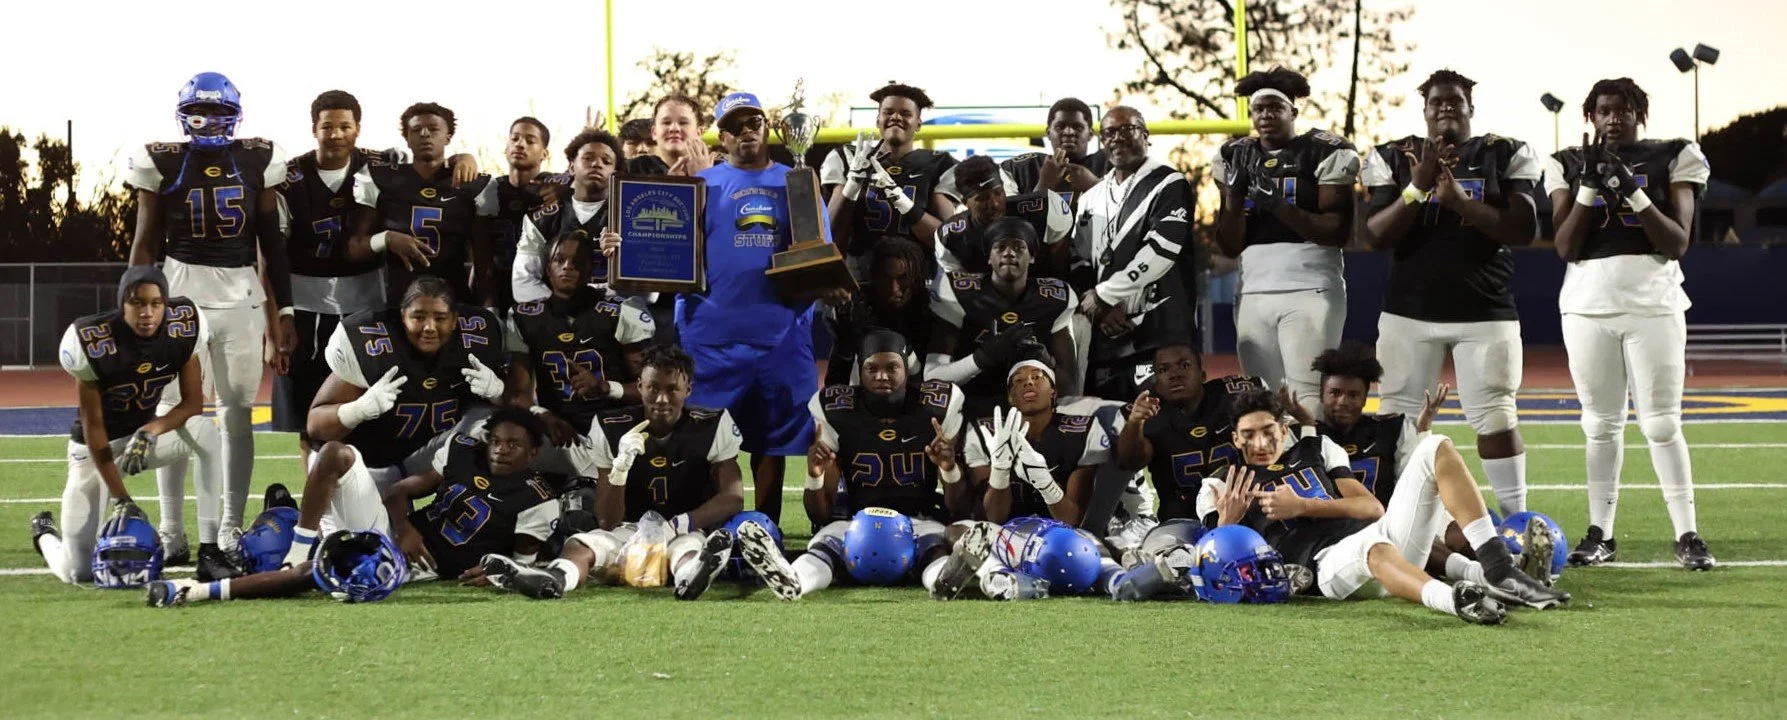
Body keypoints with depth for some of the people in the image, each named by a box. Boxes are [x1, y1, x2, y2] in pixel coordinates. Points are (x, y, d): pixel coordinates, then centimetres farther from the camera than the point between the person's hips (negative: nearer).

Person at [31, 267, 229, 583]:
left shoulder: (184, 328, -17)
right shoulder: (93, 343, -26)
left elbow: (193, 403, -9)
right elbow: (92, 425, -18)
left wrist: (149, 432, -29)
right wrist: (120, 497, -20)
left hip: (145, 435, 3)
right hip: (96, 447, -3)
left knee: (206, 432, -29)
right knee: (78, 573, -10)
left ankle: (209, 551, -21)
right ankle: (45, 534, 29)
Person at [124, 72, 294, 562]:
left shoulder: (257, 161, 6)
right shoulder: (162, 163, 1)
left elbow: (272, 241, 9)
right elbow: (145, 243, 4)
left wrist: (284, 310, 5)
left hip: (242, 295, 2)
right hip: (181, 290, -1)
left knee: (238, 414, 4)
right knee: (175, 412, 0)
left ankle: (232, 529, 11)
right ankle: (172, 533, 4)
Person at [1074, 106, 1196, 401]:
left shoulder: (1169, 186, 0)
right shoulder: (1091, 199, 21)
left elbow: (1161, 251, -12)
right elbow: (1078, 261, 15)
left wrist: (1103, 296, -8)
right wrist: (1102, 308, -4)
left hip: (1158, 331, -6)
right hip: (1104, 339, 6)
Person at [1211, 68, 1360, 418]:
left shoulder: (1324, 152, 2)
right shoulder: (1237, 159, 15)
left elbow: (1338, 232, -6)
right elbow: (1230, 247, 14)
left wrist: (1281, 206, -15)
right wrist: (1234, 194, -2)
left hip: (1311, 290, -5)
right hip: (1254, 293, 5)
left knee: (1309, 397, -14)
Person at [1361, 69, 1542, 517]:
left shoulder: (1503, 156, 4)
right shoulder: (1395, 159, 7)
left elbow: (1524, 230, -6)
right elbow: (1379, 236, -2)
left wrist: (1462, 201, -18)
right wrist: (1417, 188, -16)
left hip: (1484, 312, -1)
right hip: (1409, 309, 1)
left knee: (1495, 417, -6)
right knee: (1399, 418, 0)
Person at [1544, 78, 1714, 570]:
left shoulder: (1673, 160, 4)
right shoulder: (1571, 166, 8)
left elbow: (1678, 243, -3)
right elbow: (1565, 247, 1)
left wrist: (1633, 194, -15)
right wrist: (1589, 186, -10)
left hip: (1653, 303, -2)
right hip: (1589, 304, 2)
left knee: (1662, 423, -5)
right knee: (1601, 423, 6)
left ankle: (1687, 534, -3)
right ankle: (1599, 533, 9)